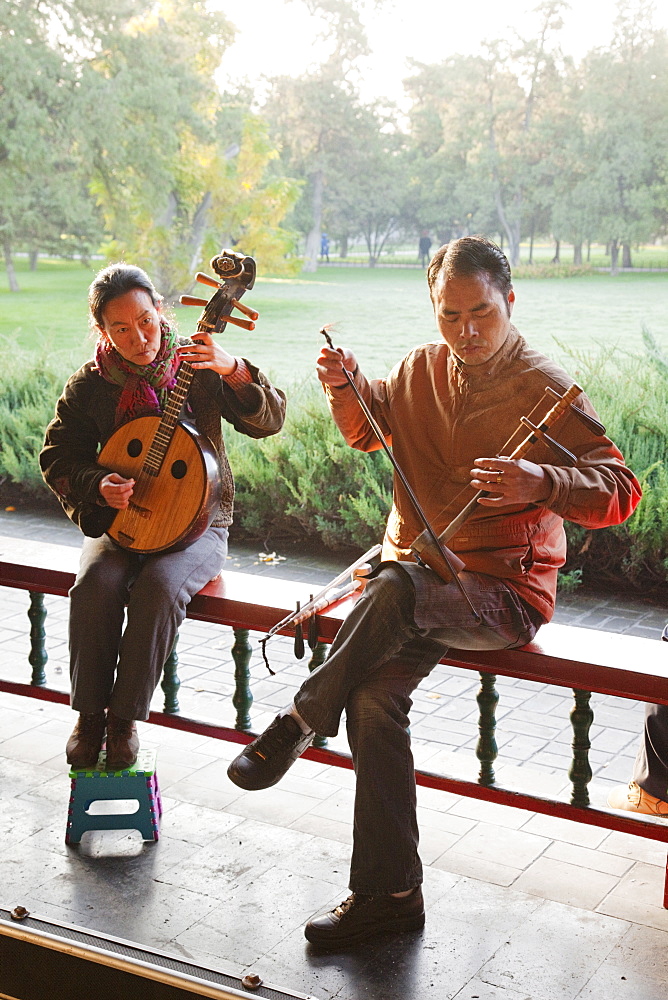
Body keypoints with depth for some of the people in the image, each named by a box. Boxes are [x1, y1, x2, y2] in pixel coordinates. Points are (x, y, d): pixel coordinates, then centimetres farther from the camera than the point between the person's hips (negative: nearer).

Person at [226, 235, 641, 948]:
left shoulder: (543, 388, -7)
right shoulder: (423, 369, 10)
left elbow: (621, 491, -14)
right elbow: (368, 431, 28)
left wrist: (542, 482, -34)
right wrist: (347, 385, 6)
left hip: (503, 590, -5)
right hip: (417, 579, 5)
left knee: (396, 585, -36)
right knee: (373, 697, -21)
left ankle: (299, 722, -14)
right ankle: (389, 893, -11)